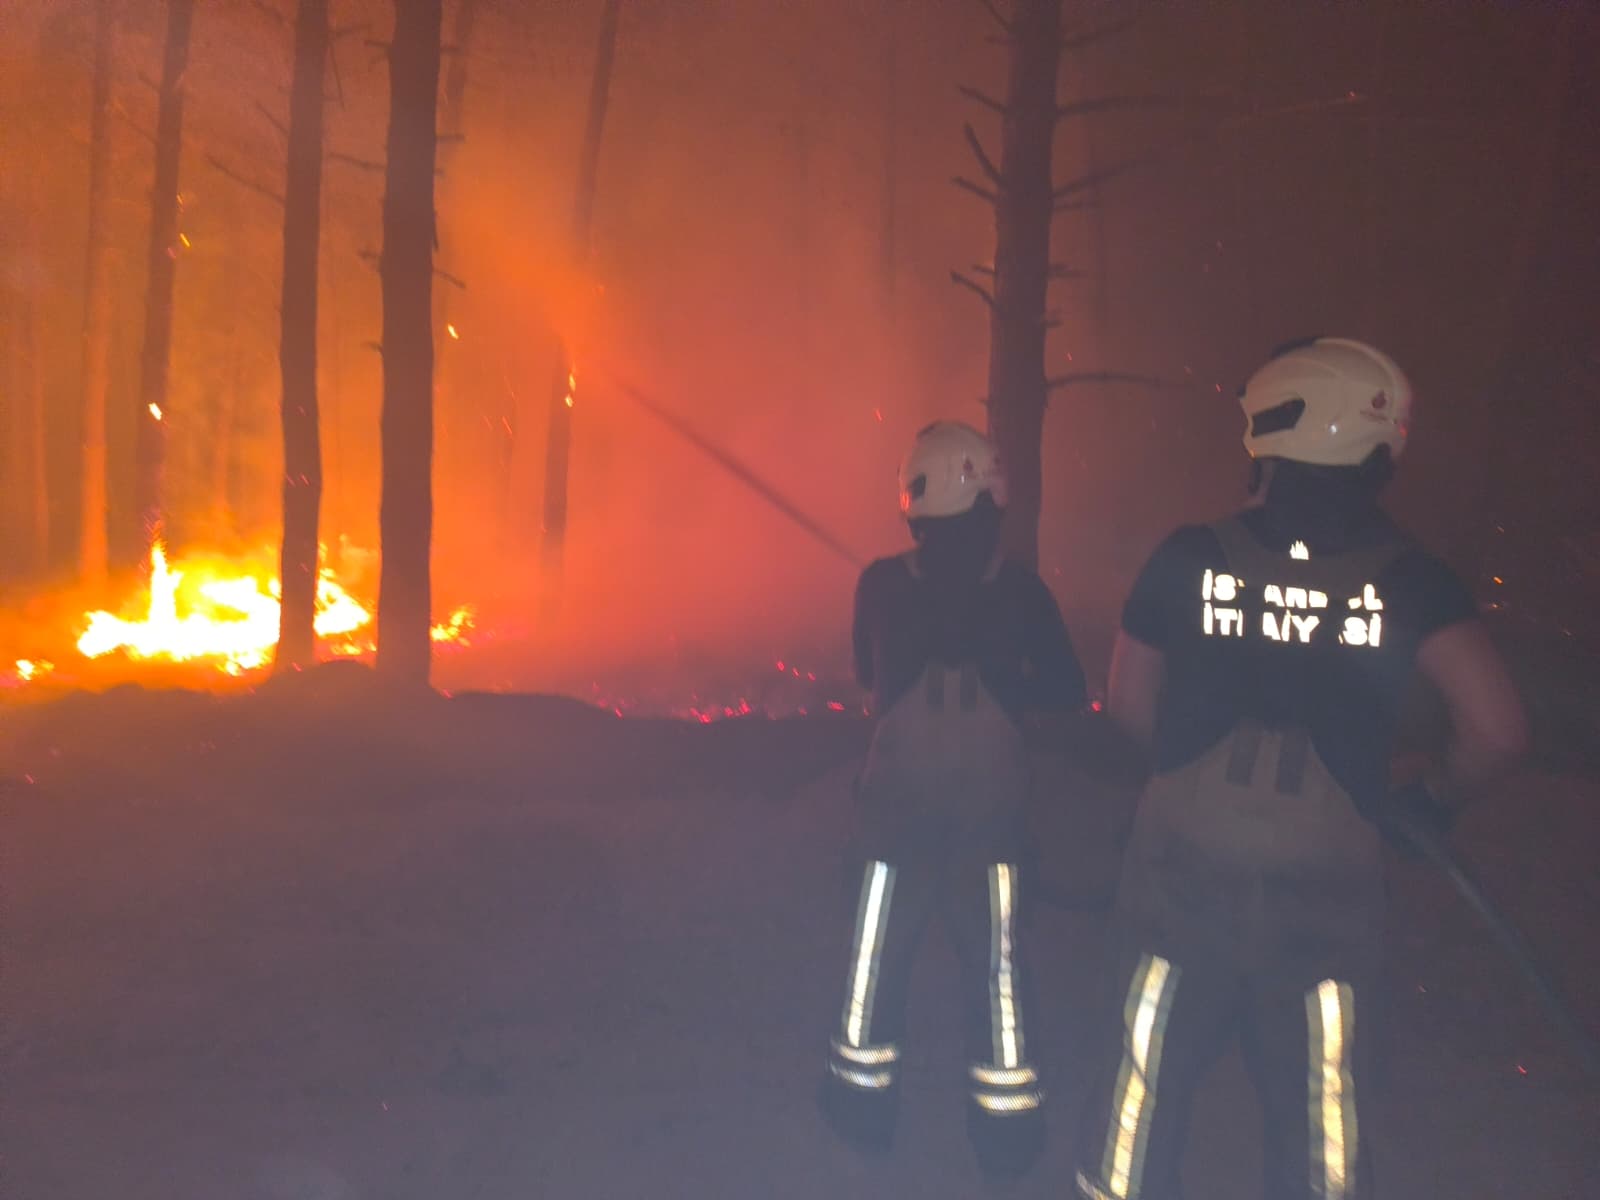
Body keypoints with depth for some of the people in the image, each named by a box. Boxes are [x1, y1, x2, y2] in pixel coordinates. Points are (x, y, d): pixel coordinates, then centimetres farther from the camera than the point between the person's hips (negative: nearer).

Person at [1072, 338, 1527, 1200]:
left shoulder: (1190, 557, -5)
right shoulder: (1407, 577, -5)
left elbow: (1128, 702, 2)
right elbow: (1494, 729, -11)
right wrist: (1428, 804, 8)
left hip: (1185, 868, 0)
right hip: (1327, 886, 1)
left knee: (1143, 1092, 14)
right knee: (1318, 1122, 16)